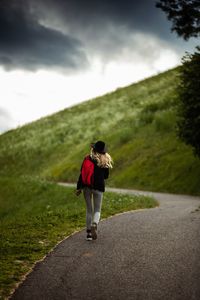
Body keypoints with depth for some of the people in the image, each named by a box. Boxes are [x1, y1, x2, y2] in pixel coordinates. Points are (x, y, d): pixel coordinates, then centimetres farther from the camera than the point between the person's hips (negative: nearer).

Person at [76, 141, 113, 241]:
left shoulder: (87, 158, -4)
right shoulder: (105, 161, -1)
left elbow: (82, 174, -5)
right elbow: (106, 176, 8)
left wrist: (79, 188, 0)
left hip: (87, 186, 1)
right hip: (99, 187, 0)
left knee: (89, 210, 12)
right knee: (97, 210, 9)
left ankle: (89, 232, 12)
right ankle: (94, 224, -22)